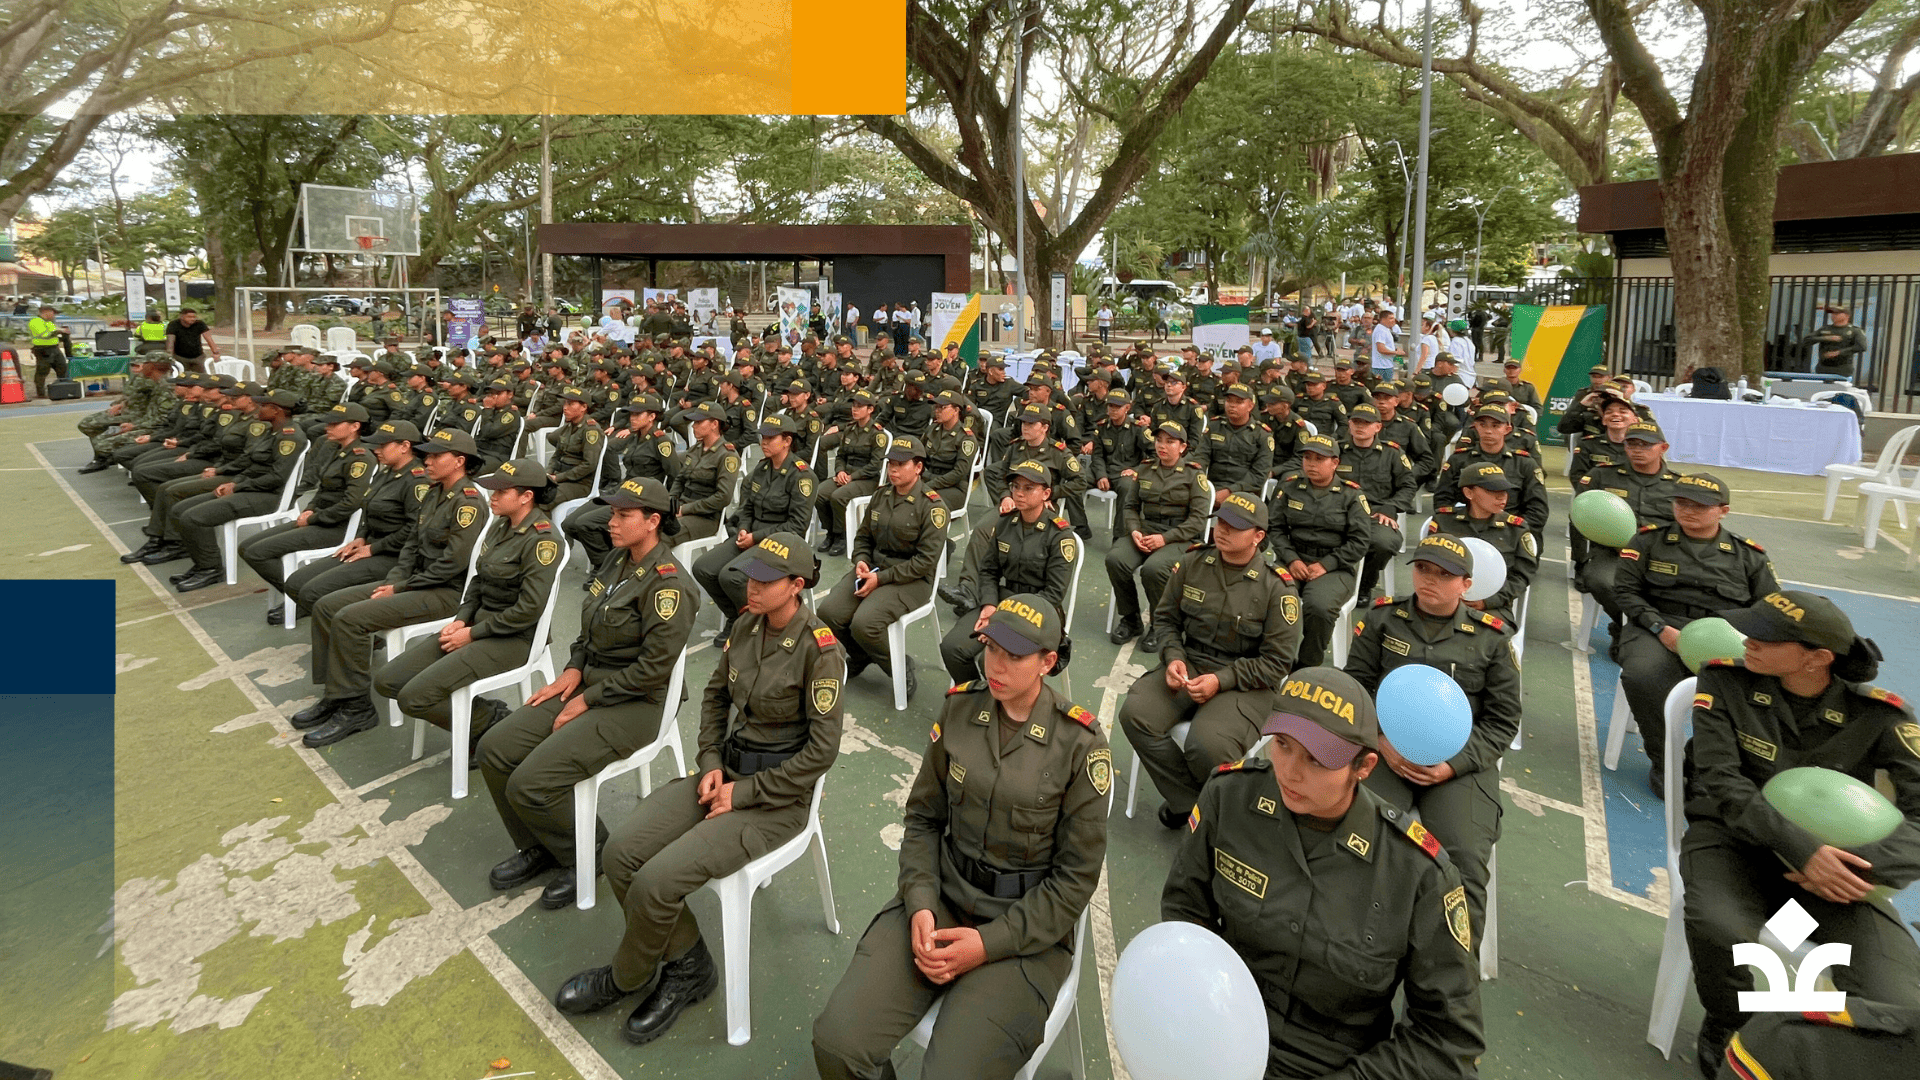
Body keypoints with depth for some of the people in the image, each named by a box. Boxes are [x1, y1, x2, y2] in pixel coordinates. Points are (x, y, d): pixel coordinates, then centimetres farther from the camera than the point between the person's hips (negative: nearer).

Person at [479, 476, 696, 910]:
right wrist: (574, 669, 2)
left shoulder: (667, 583, -20)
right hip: (590, 683, 9)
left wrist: (589, 699, -15)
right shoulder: (616, 561, 7)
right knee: (495, 749, 0)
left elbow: (654, 667, -23)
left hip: (637, 704, -9)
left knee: (531, 783, -18)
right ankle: (536, 847, 20)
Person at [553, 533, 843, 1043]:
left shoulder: (820, 649, -20)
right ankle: (687, 966, 9)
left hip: (776, 797, -7)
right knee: (622, 851, -10)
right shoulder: (745, 626, 1)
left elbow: (821, 750, -18)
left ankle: (626, 978, 14)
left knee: (656, 882, -18)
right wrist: (710, 763, 0)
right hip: (726, 772, 7)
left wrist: (743, 793, -15)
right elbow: (716, 695, 15)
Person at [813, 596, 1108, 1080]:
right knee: (837, 1041, -15)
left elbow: (1076, 876, -8)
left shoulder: (1080, 744, -13)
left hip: (1026, 929, -3)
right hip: (943, 897, 3)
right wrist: (921, 905, -10)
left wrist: (989, 943, -14)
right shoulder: (960, 708, -3)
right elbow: (924, 817, 6)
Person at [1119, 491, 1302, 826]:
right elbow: (1165, 617, 13)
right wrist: (1173, 658, -7)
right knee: (1135, 713, -22)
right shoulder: (1193, 562, 2)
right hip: (1189, 665, 5)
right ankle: (1188, 802, -4)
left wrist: (1221, 681, -17)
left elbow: (1277, 662, -7)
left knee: (1207, 747, -30)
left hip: (1244, 682, -4)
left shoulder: (1277, 588, -9)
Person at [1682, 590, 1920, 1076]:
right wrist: (1801, 849, -29)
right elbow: (1721, 782, -16)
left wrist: (1865, 865, -31)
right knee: (1718, 928, -35)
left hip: (1832, 858, 2)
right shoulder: (1725, 680, -10)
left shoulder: (1876, 715, -7)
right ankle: (1727, 1026, 0)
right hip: (1733, 839, -1)